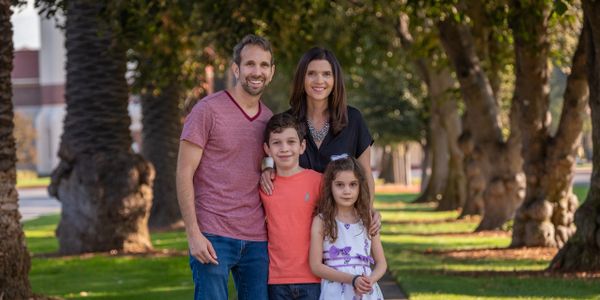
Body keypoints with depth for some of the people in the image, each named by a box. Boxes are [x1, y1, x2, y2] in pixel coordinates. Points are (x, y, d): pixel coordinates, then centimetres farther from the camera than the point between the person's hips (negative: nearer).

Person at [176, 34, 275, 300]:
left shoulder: (270, 120, 13)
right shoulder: (208, 110, -4)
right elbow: (184, 173, -7)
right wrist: (193, 235, -14)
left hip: (257, 239, 5)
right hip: (213, 238, -5)